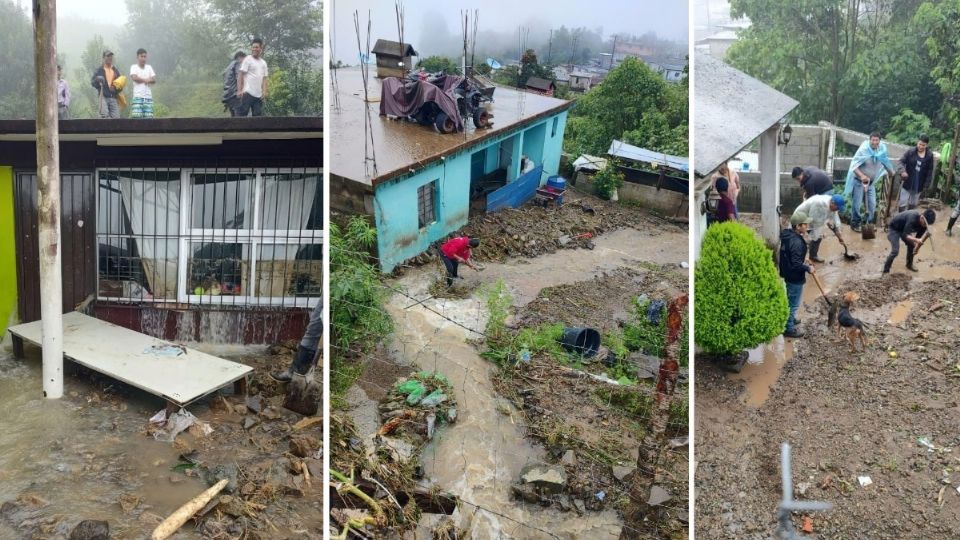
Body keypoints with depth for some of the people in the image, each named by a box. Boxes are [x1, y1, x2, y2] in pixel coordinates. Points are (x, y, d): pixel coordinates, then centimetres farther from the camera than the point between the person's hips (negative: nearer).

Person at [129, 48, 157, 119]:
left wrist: (141, 80, -9)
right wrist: (146, 80, -3)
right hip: (138, 96, -4)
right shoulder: (134, 67, 5)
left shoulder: (149, 67, 15)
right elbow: (134, 78, -12)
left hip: (148, 96, 4)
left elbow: (154, 80, 5)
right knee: (136, 116, -12)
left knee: (149, 117, -2)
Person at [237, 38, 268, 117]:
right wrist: (239, 90, -14)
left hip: (259, 95, 6)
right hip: (248, 93, -6)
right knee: (241, 114, -8)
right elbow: (240, 75, -5)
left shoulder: (263, 62, 16)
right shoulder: (247, 60, 0)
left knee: (258, 115, 6)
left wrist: (264, 91, 2)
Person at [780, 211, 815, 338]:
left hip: (787, 274, 9)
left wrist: (802, 259, 18)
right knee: (793, 303, 5)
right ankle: (789, 329, 17)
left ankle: (790, 319, 46)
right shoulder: (797, 242, -30)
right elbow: (795, 264, -29)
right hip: (795, 277, -9)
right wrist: (808, 268, -16)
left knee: (790, 300, 27)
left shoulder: (787, 235, -1)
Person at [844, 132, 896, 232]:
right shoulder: (863, 150, -20)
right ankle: (855, 224, 9)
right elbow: (854, 165, -25)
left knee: (872, 204, 7)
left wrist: (891, 172, 27)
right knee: (857, 204, -3)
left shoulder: (881, 150, -3)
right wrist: (862, 176, -39)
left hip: (871, 182, 6)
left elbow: (886, 162, 17)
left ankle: (869, 223, 20)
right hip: (859, 181, -6)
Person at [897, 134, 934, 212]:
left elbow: (930, 171, 0)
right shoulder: (910, 152, -8)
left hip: (918, 185, 2)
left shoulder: (929, 156, -4)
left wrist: (926, 185, -1)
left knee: (913, 204, 15)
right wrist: (902, 171, -28)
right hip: (907, 183, -2)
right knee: (903, 204, 0)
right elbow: (901, 161, -7)